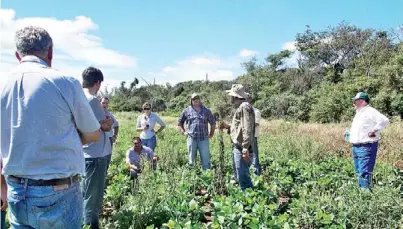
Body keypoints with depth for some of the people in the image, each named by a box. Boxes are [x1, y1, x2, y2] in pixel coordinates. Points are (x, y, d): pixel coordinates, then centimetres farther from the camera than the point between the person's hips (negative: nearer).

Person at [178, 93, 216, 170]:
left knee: (206, 160, -1)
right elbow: (180, 122, 18)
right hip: (191, 138, 0)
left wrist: (211, 134, 11)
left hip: (204, 139, 0)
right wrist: (183, 132, 7)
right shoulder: (187, 111, 8)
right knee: (191, 160, 8)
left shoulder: (206, 111, 10)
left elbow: (213, 123, 18)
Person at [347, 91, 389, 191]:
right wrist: (350, 134, 17)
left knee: (364, 173, -10)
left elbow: (384, 120, -25)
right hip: (356, 147, 10)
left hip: (366, 147, -10)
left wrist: (374, 131, -19)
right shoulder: (358, 113, 18)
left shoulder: (370, 111, -11)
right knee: (359, 172, 16)